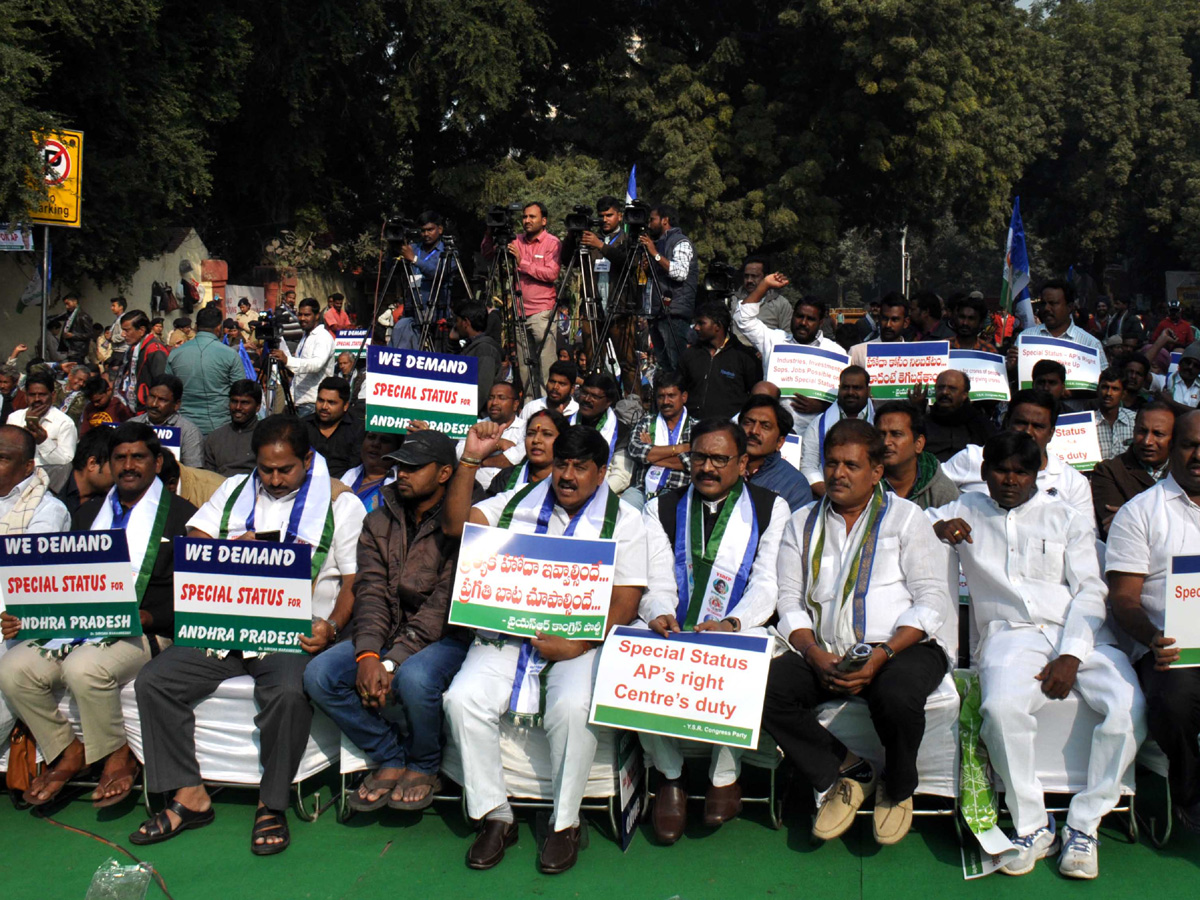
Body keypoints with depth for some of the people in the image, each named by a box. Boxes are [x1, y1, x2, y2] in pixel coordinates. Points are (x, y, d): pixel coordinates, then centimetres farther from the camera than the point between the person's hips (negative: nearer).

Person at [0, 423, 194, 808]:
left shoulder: (181, 515, 5)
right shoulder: (87, 513, 23)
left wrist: (145, 616, -18)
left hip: (143, 633, -6)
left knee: (84, 668, -33)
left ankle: (118, 757, -7)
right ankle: (66, 752, 4)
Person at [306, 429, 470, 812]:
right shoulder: (379, 522, 10)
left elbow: (444, 604, -16)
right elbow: (370, 592, 1)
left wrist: (392, 662, -23)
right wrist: (367, 654, -17)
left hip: (444, 637, -5)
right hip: (387, 633, 6)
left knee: (414, 678, -36)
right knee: (319, 675, -18)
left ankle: (423, 768, -4)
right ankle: (390, 759, 0)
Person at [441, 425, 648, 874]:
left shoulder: (623, 520, 6)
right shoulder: (520, 503, 15)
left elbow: (624, 604, -1)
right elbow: (455, 524, 5)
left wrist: (575, 646, -15)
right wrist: (470, 458, -4)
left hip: (581, 640, -3)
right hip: (509, 634, 3)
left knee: (572, 707, -33)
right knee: (463, 698, -23)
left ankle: (565, 823, -10)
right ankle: (495, 816, -6)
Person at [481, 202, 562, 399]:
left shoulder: (552, 243, -2)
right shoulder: (517, 242, 13)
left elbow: (552, 273, -15)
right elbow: (487, 255, 16)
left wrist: (522, 262, -16)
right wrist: (490, 233, 0)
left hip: (542, 311, -6)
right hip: (520, 311, 6)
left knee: (546, 364, -12)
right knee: (524, 364, 8)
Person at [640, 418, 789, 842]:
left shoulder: (770, 508, 9)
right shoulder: (662, 508, 16)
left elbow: (767, 584, -2)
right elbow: (655, 579, 5)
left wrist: (731, 623, -21)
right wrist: (659, 614, -19)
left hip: (741, 632, -2)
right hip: (673, 632, 2)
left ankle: (724, 777, -7)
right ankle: (670, 776, -6)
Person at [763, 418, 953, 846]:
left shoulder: (905, 517, 7)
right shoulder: (802, 524, 17)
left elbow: (931, 600, -2)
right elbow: (789, 601, 10)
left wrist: (883, 654, -17)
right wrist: (814, 654, -10)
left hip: (904, 646, -3)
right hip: (827, 653, 3)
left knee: (896, 694, -36)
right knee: (765, 688, -23)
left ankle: (897, 790, -2)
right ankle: (843, 774, -1)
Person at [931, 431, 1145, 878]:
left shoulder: (1066, 520, 18)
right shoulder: (967, 511, 21)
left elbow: (1090, 591, 7)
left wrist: (1070, 657, -9)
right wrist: (938, 528, 0)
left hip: (1080, 633, 1)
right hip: (1010, 634, -1)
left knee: (1129, 709, -27)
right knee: (1002, 708, -34)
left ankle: (1083, 825, -12)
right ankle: (1031, 825, -15)